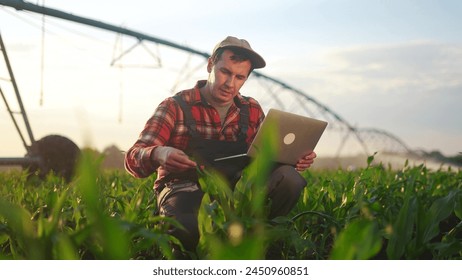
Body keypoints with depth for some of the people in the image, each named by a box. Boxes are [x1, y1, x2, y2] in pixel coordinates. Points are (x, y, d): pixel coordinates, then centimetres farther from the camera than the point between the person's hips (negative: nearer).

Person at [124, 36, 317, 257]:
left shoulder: (252, 111, 12)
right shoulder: (176, 107, 0)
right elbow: (133, 159, -9)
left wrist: (294, 159, -8)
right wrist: (159, 154, -34)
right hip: (185, 191, -4)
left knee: (288, 178, -23)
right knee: (187, 229, -40)